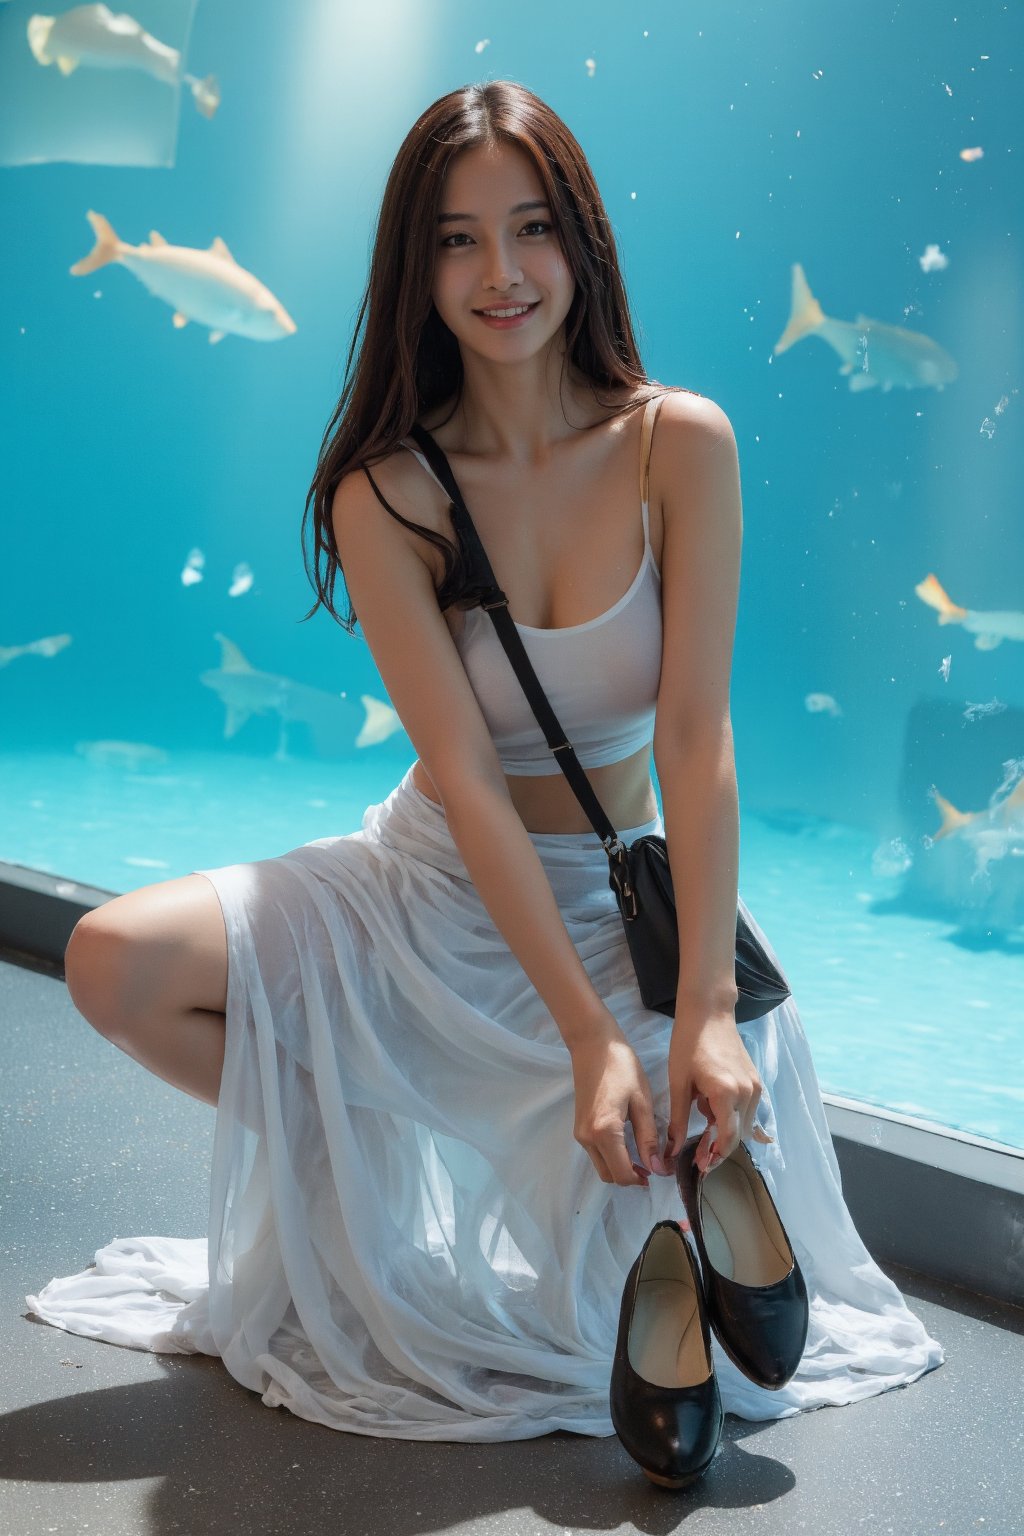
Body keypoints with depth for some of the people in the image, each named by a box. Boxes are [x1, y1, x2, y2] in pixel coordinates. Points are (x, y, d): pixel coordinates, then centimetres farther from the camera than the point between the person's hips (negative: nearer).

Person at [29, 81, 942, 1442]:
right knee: (116, 963, -19)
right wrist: (587, 1035, -26)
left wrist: (703, 1009, -25)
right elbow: (466, 776, -18)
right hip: (433, 888, 1)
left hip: (623, 895, -1)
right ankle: (367, 1168, 4)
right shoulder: (387, 498, -12)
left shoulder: (679, 445, -12)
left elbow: (697, 738, -16)